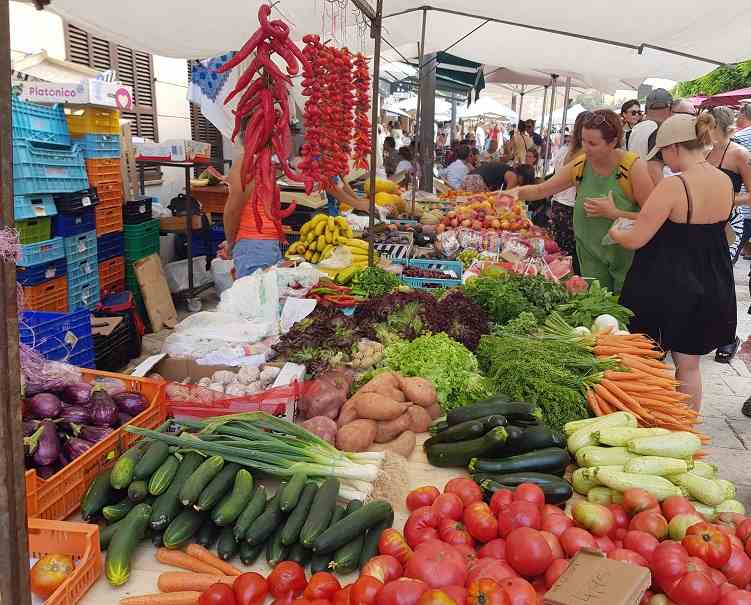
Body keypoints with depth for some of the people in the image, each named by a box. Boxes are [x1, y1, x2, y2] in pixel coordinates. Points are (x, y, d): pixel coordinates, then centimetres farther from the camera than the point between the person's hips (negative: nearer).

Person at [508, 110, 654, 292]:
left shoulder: (633, 166, -16)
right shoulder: (579, 166, -4)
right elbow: (541, 190, 6)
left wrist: (614, 213, -25)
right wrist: (518, 192, -12)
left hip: (627, 255, -4)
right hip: (590, 253, 4)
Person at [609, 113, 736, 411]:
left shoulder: (674, 186, -21)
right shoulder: (726, 182, 1)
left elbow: (635, 239, -20)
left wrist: (613, 232, 2)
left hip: (665, 287, -6)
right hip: (710, 289, 7)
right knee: (689, 366, 19)